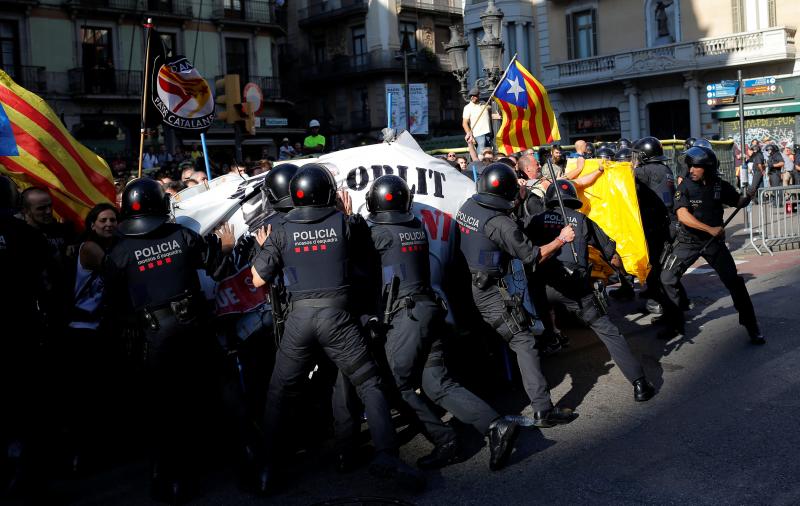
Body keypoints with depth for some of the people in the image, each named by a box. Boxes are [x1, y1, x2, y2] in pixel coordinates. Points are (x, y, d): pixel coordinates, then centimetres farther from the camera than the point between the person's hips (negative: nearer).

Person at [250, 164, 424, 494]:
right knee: (368, 383, 8)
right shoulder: (346, 223, 0)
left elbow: (259, 280, 5)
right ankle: (385, 454, -3)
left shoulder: (281, 231, 2)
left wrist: (263, 247, 22)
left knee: (278, 392, 15)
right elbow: (363, 250, 19)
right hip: (337, 314, -1)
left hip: (299, 316, 1)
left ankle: (268, 466, 14)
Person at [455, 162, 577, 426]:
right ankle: (543, 410, -7)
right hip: (490, 292, -8)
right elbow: (533, 257, -17)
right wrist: (561, 239, -3)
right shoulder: (500, 223, -22)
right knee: (525, 344, -5)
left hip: (465, 283, 8)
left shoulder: (467, 206, -1)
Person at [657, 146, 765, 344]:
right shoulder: (685, 186, -13)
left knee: (734, 281, -1)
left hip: (714, 241, 1)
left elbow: (739, 202, 8)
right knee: (667, 278, -6)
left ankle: (751, 325, 14)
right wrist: (710, 229, -26)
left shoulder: (720, 185, -6)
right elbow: (683, 215, -23)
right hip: (688, 241, -1)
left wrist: (749, 195, -14)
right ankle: (674, 324, 11)